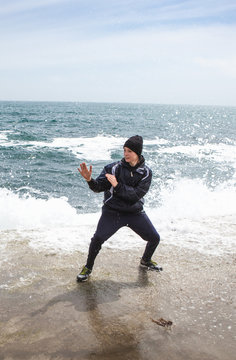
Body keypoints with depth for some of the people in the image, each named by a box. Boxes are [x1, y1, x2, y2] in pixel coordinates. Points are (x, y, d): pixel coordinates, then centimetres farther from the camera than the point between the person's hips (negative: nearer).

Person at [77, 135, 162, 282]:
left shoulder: (146, 172, -6)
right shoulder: (114, 167, -10)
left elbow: (137, 195, -18)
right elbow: (99, 187, -15)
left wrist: (118, 185, -27)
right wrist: (90, 180, -36)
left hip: (135, 212, 3)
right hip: (112, 211, -2)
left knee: (155, 238, 7)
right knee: (98, 239, -17)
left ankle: (146, 261, 38)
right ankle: (88, 267, 9)